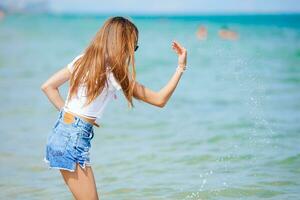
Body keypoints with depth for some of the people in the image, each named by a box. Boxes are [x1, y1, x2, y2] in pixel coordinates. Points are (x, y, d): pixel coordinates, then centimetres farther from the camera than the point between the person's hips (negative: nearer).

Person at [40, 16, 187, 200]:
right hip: (74, 139, -8)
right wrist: (181, 67, -5)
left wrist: (68, 112, 13)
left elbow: (48, 86, 12)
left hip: (59, 133, 8)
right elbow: (160, 100, -9)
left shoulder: (82, 59, 8)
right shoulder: (115, 74, -12)